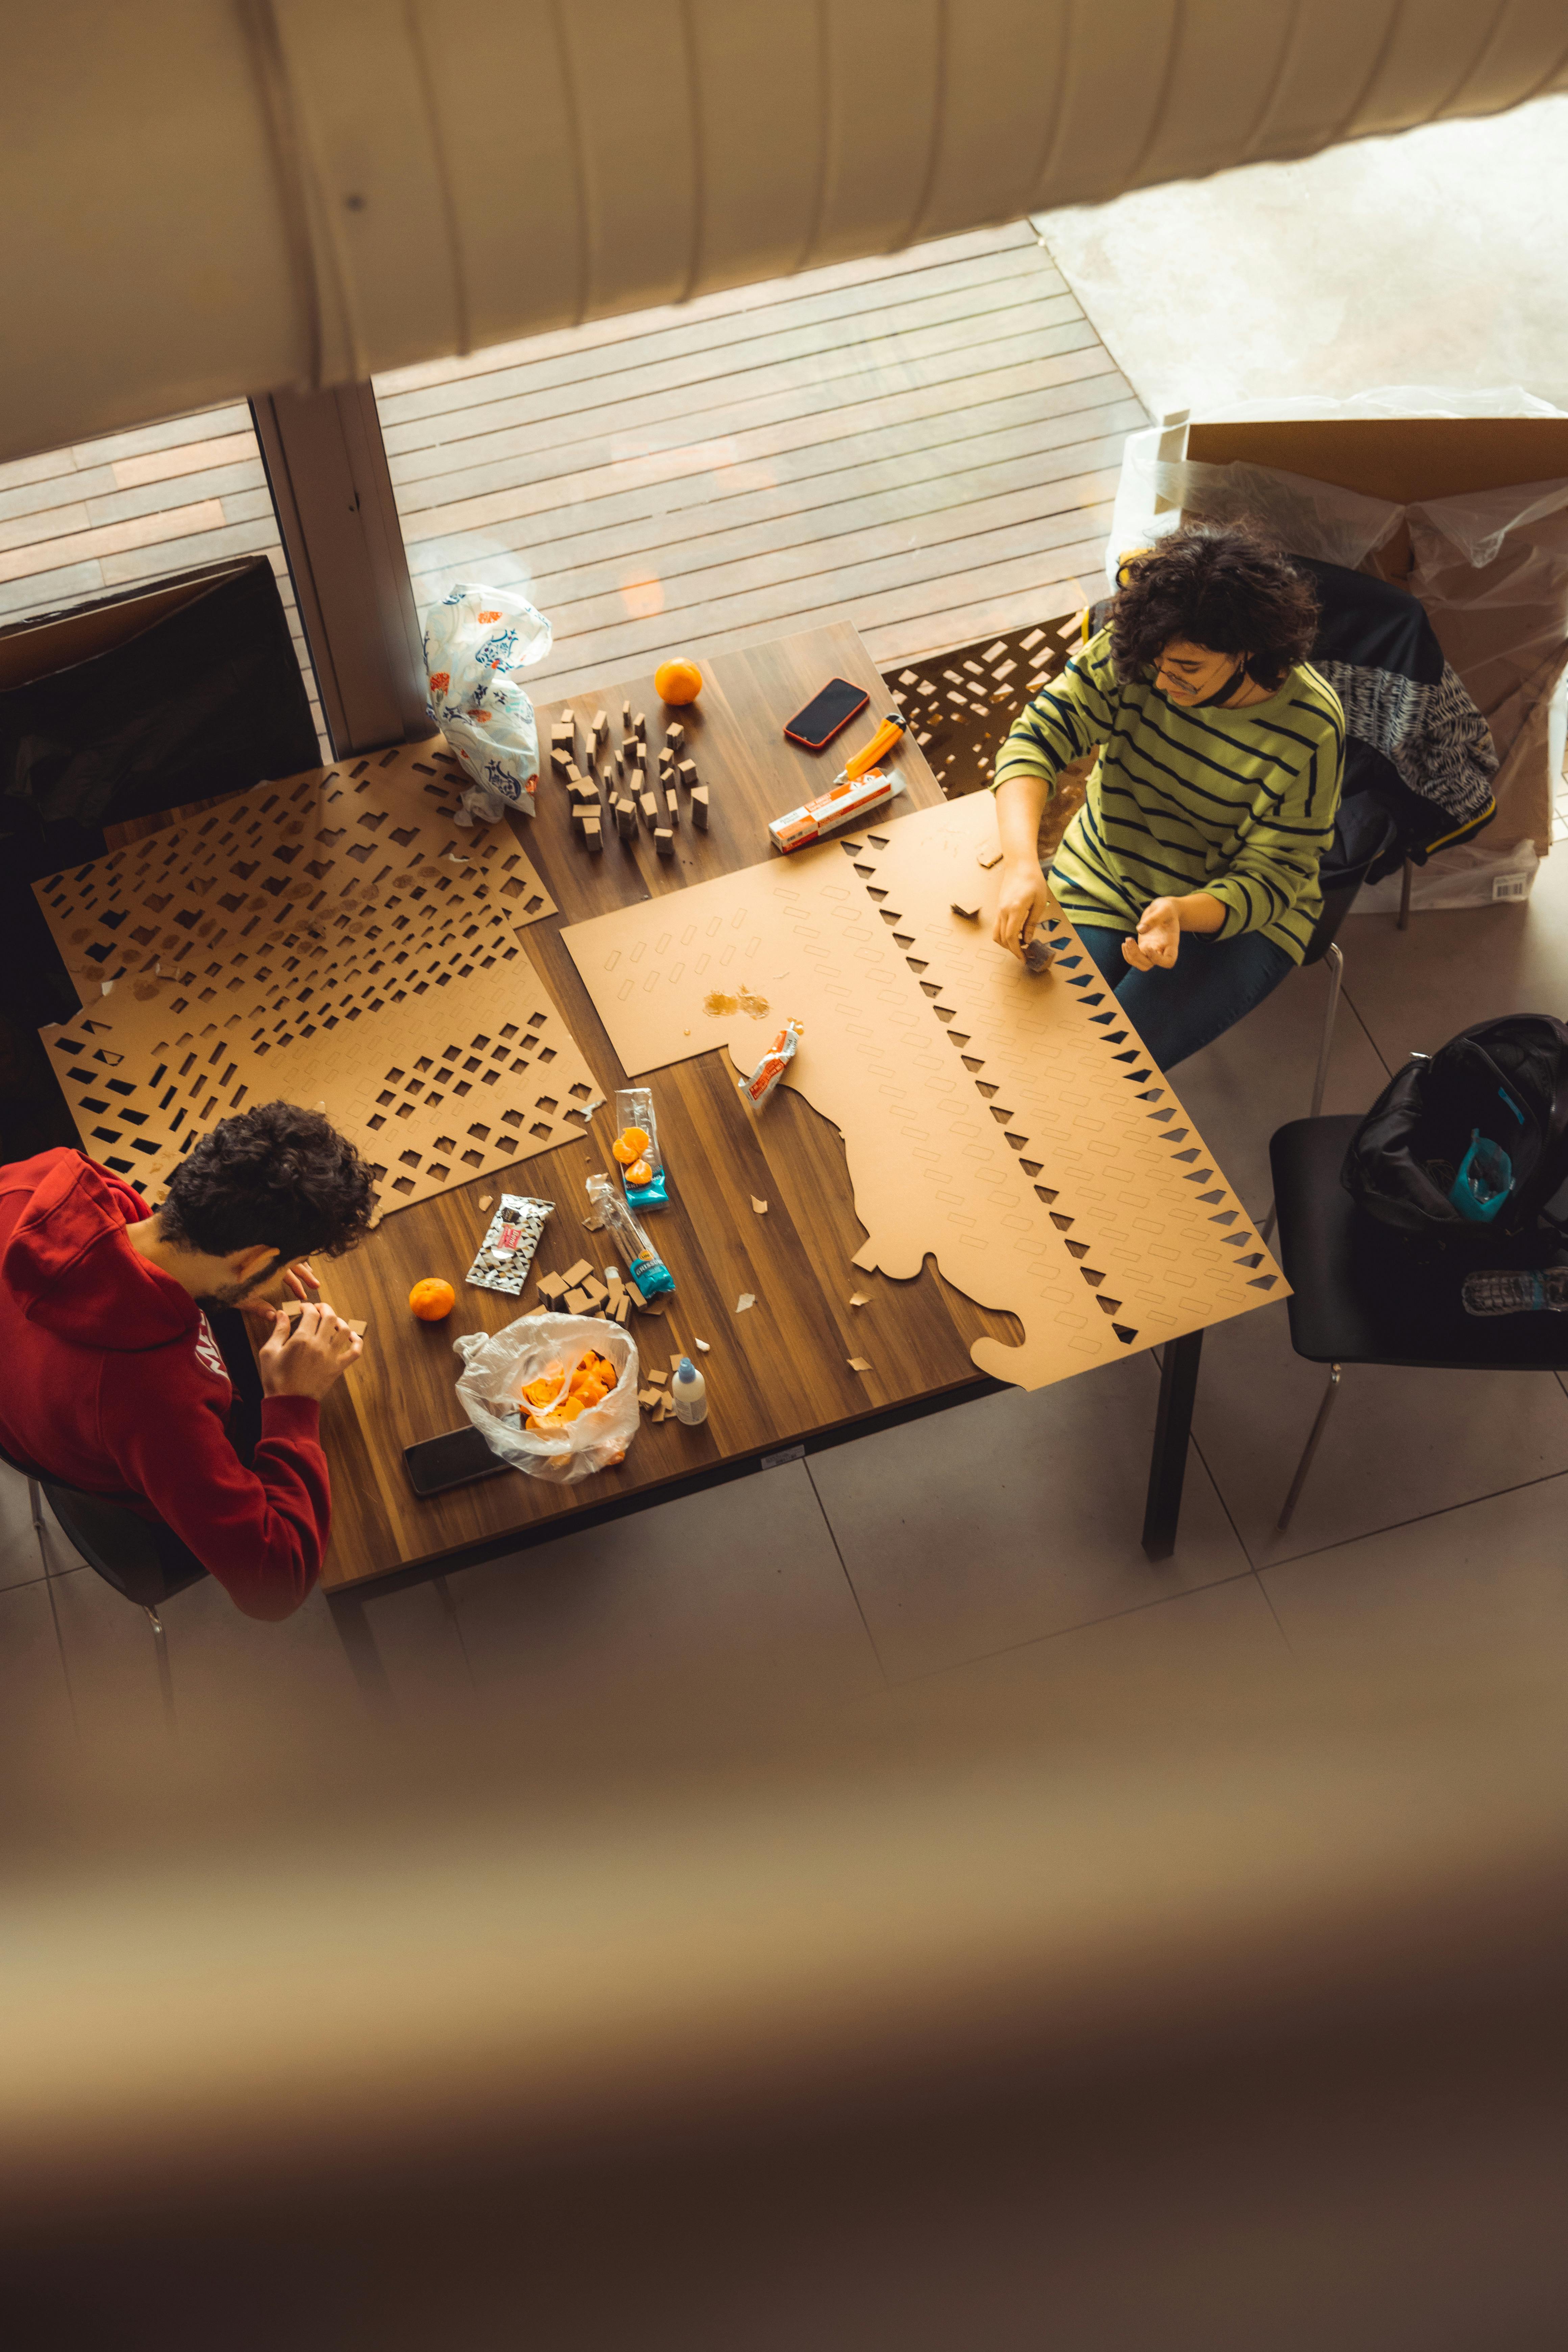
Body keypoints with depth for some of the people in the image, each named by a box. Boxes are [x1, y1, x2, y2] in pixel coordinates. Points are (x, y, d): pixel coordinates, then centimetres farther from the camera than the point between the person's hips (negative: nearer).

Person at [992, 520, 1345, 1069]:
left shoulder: (1310, 730, -24)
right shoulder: (1132, 650, -17)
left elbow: (1268, 883, -19)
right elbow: (1037, 738, -18)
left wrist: (1180, 915, -41)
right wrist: (1022, 863, -36)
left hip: (1236, 915, -3)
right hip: (1099, 879, 3)